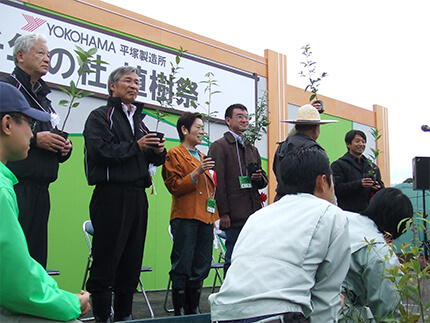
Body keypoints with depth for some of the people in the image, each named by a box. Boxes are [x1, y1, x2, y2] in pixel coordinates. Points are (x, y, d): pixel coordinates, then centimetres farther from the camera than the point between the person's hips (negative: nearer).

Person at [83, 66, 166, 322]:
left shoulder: (138, 120, 23)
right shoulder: (100, 116, 2)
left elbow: (151, 159, 22)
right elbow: (101, 150, -13)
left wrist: (159, 151, 0)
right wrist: (136, 146, -11)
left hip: (138, 196, 7)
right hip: (111, 194, -7)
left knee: (133, 260, 9)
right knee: (106, 260, -6)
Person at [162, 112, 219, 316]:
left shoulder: (202, 157, 24)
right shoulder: (175, 154, 1)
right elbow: (174, 186, -9)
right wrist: (196, 173, -18)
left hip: (205, 217, 7)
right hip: (185, 217, -7)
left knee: (201, 267, 8)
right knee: (182, 267, -5)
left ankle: (193, 308, 17)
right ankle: (180, 311, 2)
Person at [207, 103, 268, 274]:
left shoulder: (252, 149, 22)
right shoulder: (219, 146, 0)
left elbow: (263, 181, 25)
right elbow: (218, 181, -7)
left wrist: (259, 178, 0)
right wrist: (223, 213, -14)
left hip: (253, 215, 6)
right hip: (234, 218, -6)